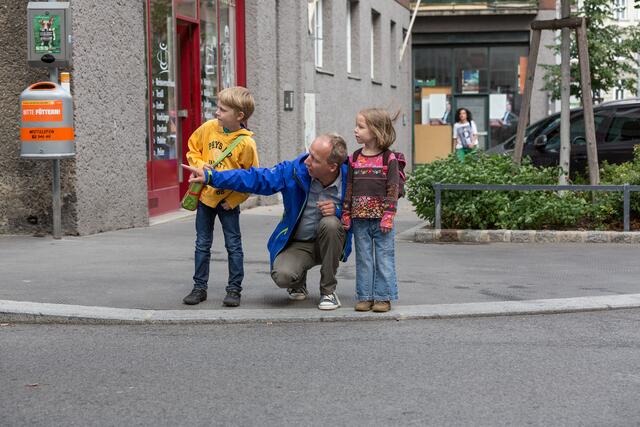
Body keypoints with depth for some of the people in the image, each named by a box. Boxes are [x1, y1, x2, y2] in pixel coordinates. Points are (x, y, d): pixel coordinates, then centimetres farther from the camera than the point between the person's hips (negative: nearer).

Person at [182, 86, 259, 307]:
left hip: (228, 201, -4)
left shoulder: (246, 143, -18)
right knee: (202, 245, 11)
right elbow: (193, 148, 10)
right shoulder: (209, 128, -6)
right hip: (205, 196, 4)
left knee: (233, 245, 3)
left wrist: (233, 200, -13)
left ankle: (234, 289, 12)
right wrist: (200, 165, -9)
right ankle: (199, 287, 19)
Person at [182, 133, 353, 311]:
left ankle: (328, 291, -15)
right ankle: (299, 283, 12)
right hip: (297, 243, 0)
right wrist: (210, 176, -18)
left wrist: (338, 210, -25)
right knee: (282, 275, -31)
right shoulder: (294, 170, -16)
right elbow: (255, 178, -12)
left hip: (330, 243, 0)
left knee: (330, 223, -35)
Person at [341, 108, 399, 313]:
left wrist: (388, 216, -12)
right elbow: (349, 188, 9)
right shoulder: (354, 158, 7)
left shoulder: (388, 158, -5)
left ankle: (383, 297, 9)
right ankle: (364, 296, 14)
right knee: (363, 259, 8)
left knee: (384, 258, 2)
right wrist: (346, 215, 5)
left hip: (381, 219, -4)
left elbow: (393, 189, -6)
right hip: (360, 219, 4)